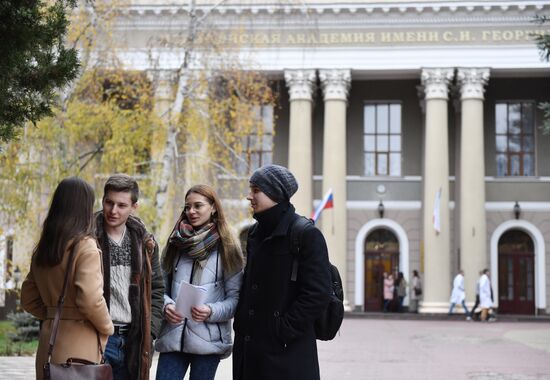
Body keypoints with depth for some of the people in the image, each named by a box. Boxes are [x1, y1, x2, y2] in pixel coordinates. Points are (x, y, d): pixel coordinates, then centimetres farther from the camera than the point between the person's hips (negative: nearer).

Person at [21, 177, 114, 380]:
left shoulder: (42, 248, 10)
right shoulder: (85, 245, -12)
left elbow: (28, 298, 17)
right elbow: (90, 299, -20)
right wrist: (107, 327, -4)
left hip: (48, 341, 7)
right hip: (78, 343, -7)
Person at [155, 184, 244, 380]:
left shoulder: (226, 246, 1)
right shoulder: (176, 243, 10)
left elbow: (235, 297, -2)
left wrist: (211, 311, -19)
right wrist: (166, 305, -8)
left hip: (208, 339, -2)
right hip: (173, 337, 3)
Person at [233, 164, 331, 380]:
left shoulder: (306, 235, -10)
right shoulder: (256, 233, 14)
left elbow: (317, 294, -16)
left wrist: (284, 330, -15)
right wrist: (241, 323, 12)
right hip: (250, 349, 8)